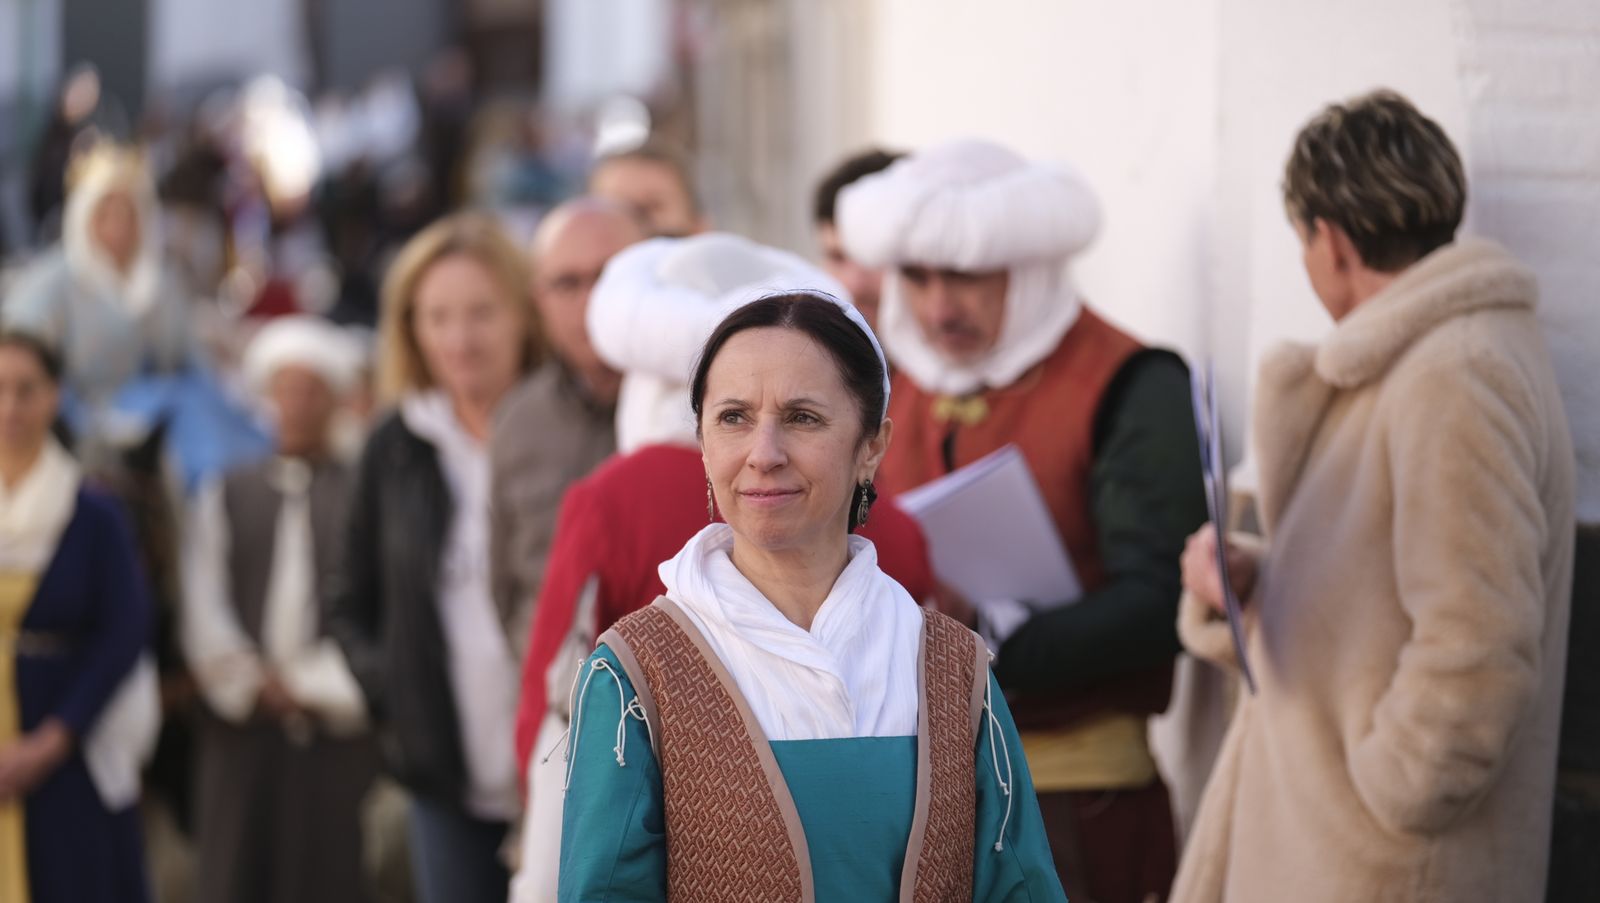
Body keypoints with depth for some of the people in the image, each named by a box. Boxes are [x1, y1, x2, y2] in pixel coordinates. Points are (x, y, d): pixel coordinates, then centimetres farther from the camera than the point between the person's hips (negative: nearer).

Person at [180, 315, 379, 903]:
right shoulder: (226, 496, 14)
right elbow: (204, 612, 6)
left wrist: (317, 687, -7)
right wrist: (254, 685, -4)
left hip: (339, 728, -2)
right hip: (243, 724, 2)